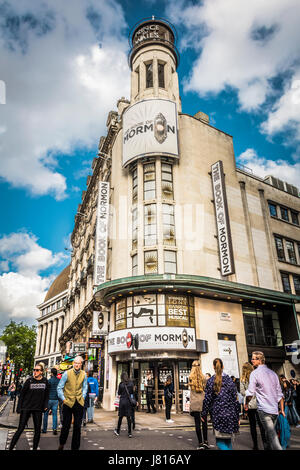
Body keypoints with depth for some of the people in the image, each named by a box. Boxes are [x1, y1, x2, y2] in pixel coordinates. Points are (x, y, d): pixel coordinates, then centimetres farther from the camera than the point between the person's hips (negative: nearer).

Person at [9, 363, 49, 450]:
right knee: (20, 429, 0)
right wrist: (19, 408, -4)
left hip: (38, 409, 2)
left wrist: (45, 406, 1)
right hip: (26, 408, -2)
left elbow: (46, 395, 8)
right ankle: (10, 448, 14)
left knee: (37, 430, 5)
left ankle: (35, 448, 20)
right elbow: (22, 394, -2)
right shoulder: (29, 380, -7)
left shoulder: (45, 381, -1)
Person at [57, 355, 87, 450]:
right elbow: (59, 388, -2)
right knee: (66, 426, 7)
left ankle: (75, 447, 21)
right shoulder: (67, 373, -9)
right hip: (68, 403, -2)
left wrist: (83, 397, 5)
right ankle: (61, 444, 32)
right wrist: (63, 399, -6)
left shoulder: (83, 374, 1)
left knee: (77, 427, 7)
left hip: (79, 403, 2)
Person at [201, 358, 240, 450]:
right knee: (228, 440, 17)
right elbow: (235, 399, 3)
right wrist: (237, 417, 11)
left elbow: (207, 399, -3)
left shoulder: (210, 381, -5)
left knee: (220, 441, 2)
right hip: (230, 415, 2)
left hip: (217, 415, -2)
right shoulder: (229, 380, 0)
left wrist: (203, 414, 7)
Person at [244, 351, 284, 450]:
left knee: (272, 436, -6)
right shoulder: (273, 373, 11)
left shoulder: (255, 373, -9)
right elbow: (279, 393, 12)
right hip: (275, 410, 7)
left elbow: (250, 393, -10)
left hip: (264, 410, -7)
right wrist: (282, 409, 18)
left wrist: (246, 404, 5)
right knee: (269, 434, 18)